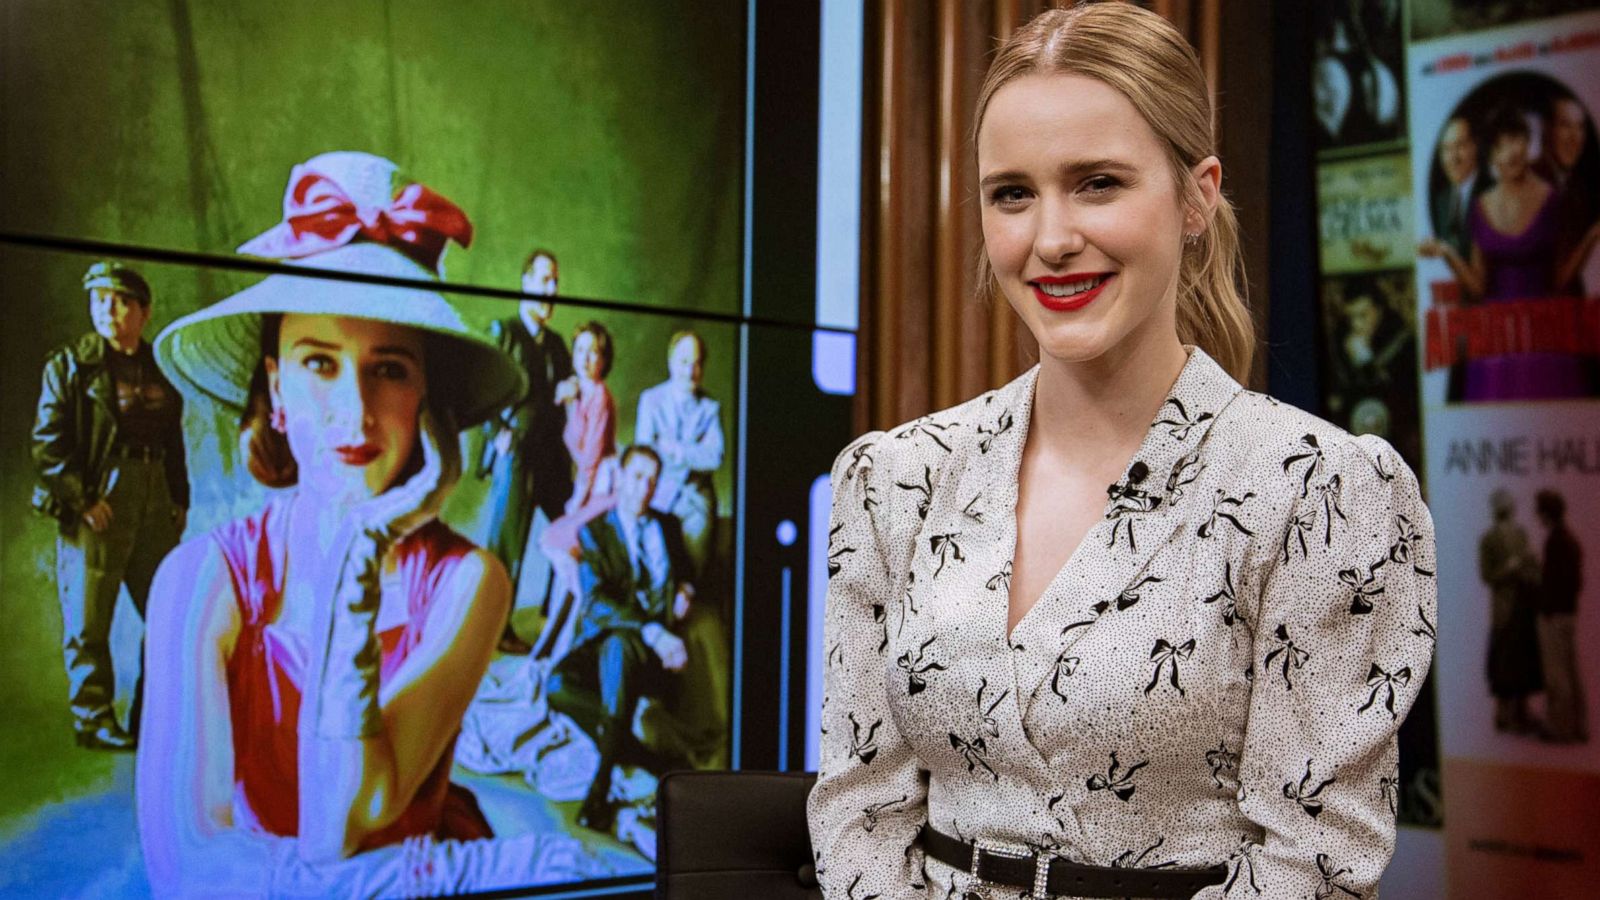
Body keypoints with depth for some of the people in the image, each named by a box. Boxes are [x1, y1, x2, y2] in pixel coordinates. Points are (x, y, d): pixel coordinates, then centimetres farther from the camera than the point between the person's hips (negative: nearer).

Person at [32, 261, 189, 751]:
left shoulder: (159, 369, 13)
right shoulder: (69, 365, -1)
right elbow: (47, 441, -7)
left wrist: (179, 500, 11)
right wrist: (80, 501, -14)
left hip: (154, 505, 5)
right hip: (97, 505, -5)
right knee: (88, 622, 0)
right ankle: (92, 720, 11)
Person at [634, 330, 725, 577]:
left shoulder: (711, 408, 4)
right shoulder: (651, 399, 3)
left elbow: (716, 457, -7)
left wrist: (678, 450, -15)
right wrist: (695, 456, -12)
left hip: (696, 502, 1)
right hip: (659, 498, -1)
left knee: (695, 574, 0)